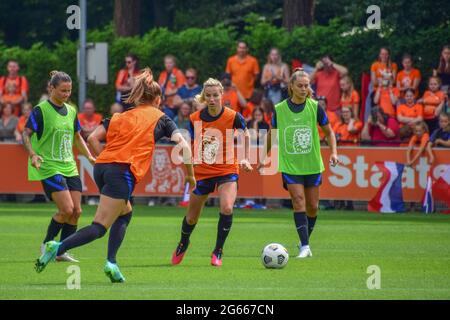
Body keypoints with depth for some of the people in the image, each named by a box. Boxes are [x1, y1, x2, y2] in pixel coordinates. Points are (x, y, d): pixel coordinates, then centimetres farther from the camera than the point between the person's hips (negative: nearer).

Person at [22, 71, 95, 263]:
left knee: (76, 211, -1)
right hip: (49, 168, -7)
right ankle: (47, 245, 4)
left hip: (70, 168, 7)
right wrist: (33, 155, -25)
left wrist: (89, 156, 12)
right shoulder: (40, 110, -7)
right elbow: (26, 135, -9)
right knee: (67, 209, -16)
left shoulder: (71, 111, 13)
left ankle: (62, 252, 10)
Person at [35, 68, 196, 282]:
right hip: (123, 172, -6)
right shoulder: (160, 119, 14)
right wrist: (190, 176, 12)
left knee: (125, 213, 26)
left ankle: (112, 262, 11)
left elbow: (93, 138, 13)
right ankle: (59, 248, -30)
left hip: (101, 167, 6)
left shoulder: (122, 116, 24)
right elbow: (183, 146, 3)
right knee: (99, 227, -9)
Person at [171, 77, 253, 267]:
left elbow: (246, 135, 6)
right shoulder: (195, 119, -8)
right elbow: (192, 147, 3)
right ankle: (183, 244, 44)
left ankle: (218, 251, -9)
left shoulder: (233, 116, -13)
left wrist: (246, 159, -2)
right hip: (203, 172, 2)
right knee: (192, 217, 12)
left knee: (227, 208, -27)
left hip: (227, 171, -2)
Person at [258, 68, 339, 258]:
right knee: (298, 201, -15)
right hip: (290, 164, -1)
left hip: (312, 164, 1)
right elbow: (272, 133, 13)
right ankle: (305, 246, -17)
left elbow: (328, 132, 7)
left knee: (312, 206, 5)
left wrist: (333, 152, -7)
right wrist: (264, 157, 14)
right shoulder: (279, 109, -2)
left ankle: (305, 241, 26)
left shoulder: (315, 107, -3)